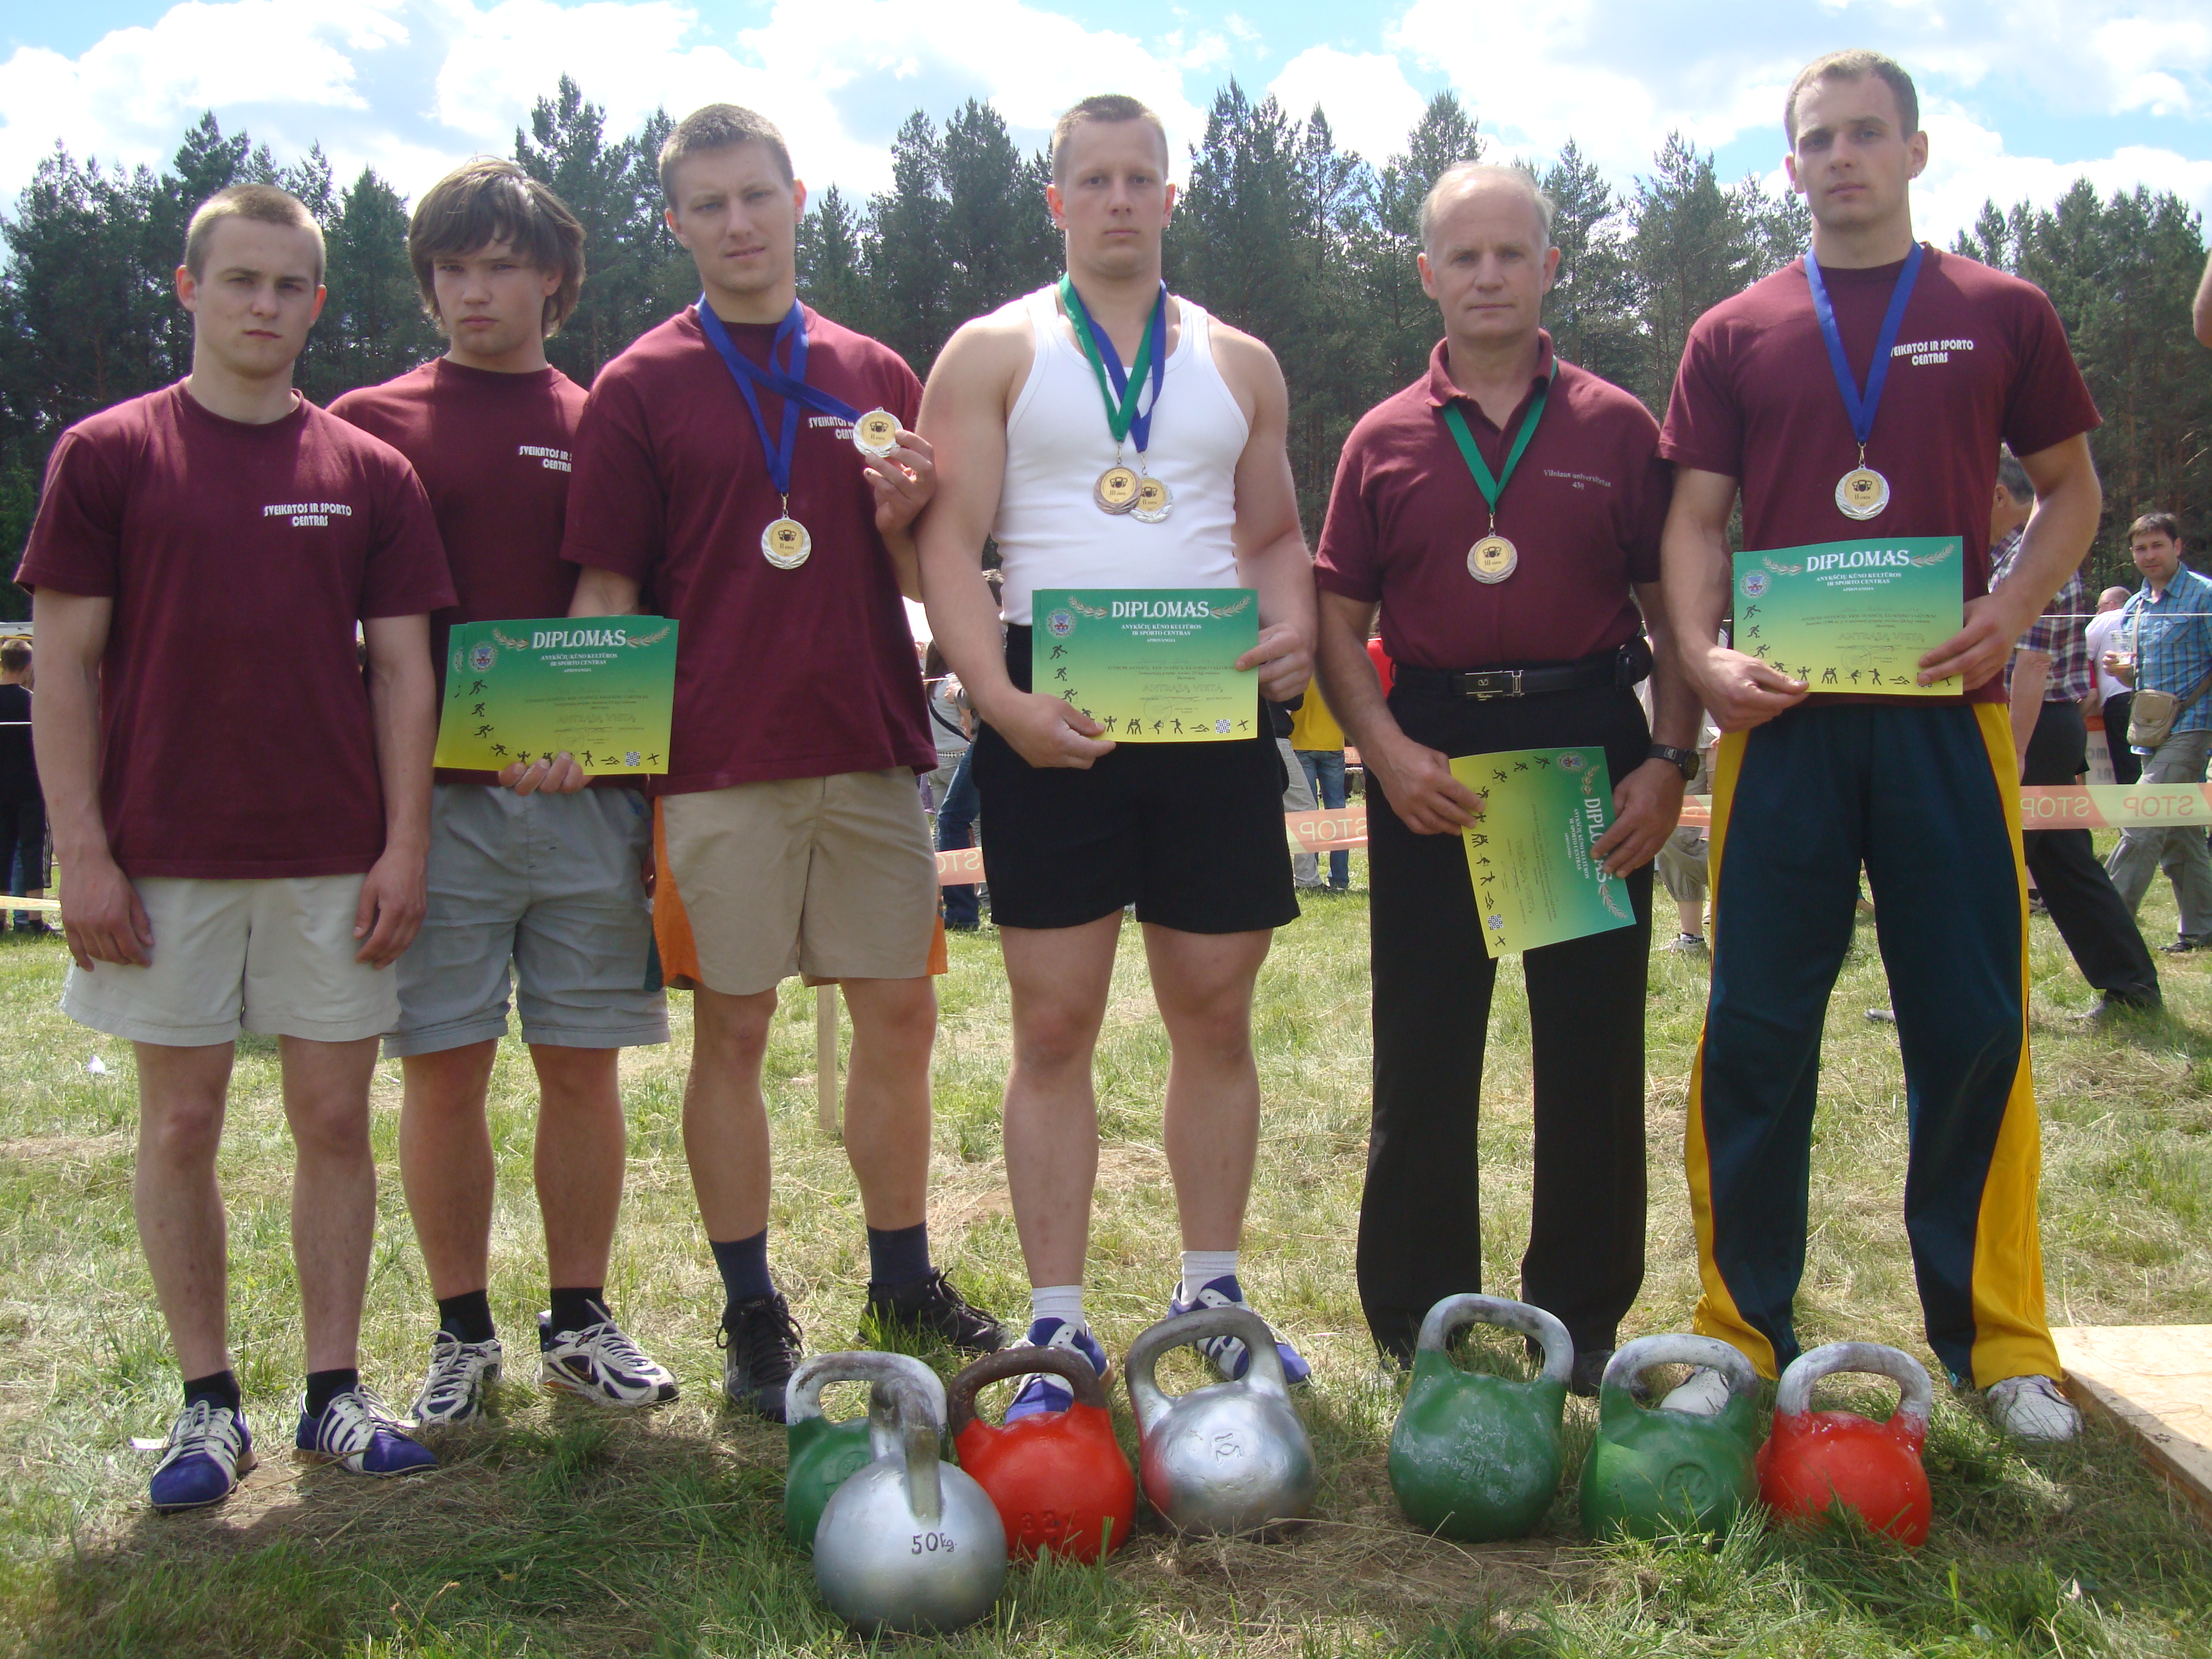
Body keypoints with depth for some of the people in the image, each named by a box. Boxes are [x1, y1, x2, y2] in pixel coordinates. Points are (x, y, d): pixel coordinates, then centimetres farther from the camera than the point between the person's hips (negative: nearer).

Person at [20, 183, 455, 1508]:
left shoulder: (370, 473, 7)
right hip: (165, 853, -1)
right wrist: (84, 851, -7)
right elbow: (65, 666, 0)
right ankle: (209, 1402, 17)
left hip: (335, 855, 1)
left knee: (337, 1116, 5)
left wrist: (405, 844, -1)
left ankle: (336, 1391, 17)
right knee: (182, 1121, 5)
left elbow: (404, 669, 7)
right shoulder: (107, 456, 2)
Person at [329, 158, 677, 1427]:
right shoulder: (371, 424, 7)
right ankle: (464, 1333, 17)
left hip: (592, 796, 1)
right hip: (435, 797, -1)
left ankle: (582, 1320, 20)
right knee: (445, 1069, 2)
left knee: (583, 1063, 6)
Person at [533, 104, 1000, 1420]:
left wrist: (904, 517, -7)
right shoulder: (640, 389, 3)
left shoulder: (876, 376, 12)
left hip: (871, 748, 3)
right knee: (733, 1030, 2)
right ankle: (753, 1314, 15)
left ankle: (905, 1280, 23)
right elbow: (605, 591, 1)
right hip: (718, 760, -3)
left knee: (899, 1018, 7)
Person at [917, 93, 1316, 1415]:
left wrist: (1295, 625, -5)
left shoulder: (1240, 363, 17)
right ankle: (1059, 1326, 7)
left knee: (1217, 1013, 6)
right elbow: (951, 543, -2)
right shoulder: (994, 353, 7)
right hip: (1053, 714, -2)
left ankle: (1212, 1296, 20)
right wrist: (999, 697, -17)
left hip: (1213, 710, 3)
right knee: (1054, 1023, -1)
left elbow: (1277, 534, 18)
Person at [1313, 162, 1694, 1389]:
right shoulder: (1383, 440, 8)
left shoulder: (1616, 427, 7)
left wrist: (1672, 759, -5)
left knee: (1593, 1043, 4)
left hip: (1590, 745, 0)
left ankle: (1581, 1313, 19)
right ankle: (1414, 1319, 18)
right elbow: (1338, 614, 6)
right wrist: (1385, 748, -8)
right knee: (1423, 1052, 5)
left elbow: (1672, 607, 6)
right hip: (1431, 752, 0)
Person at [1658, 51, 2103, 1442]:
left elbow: (2072, 489, 13)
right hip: (1783, 716, 0)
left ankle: (1999, 1337, 15)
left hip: (1944, 710, 0)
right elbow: (1696, 518, 8)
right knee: (1757, 1027, 1)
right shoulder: (1734, 336, 10)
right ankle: (1742, 1329, 13)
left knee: (1976, 1025, 2)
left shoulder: (2002, 316, 10)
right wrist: (1703, 652, -10)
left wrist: (2013, 610, -6)